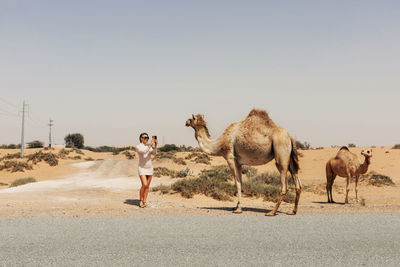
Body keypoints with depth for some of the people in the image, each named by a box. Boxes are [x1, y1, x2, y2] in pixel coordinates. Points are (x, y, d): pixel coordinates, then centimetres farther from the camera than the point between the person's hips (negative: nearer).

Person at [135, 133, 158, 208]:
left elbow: (154, 153, -7)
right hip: (142, 168, -5)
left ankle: (144, 202, 13)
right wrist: (150, 144, -30)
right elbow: (144, 151, -26)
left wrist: (155, 145, -20)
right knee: (144, 185, -17)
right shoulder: (138, 147, -7)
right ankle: (141, 201, 1)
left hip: (150, 168, 5)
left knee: (147, 186, 4)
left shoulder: (149, 146, 8)